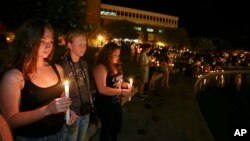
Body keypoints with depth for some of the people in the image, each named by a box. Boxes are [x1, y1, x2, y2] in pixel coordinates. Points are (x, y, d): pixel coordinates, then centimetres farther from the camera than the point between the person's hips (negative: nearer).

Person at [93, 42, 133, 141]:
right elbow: (102, 89, -28)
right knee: (107, 128, 13)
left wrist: (126, 85, -3)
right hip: (105, 105, -9)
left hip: (116, 102, 9)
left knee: (117, 126, 27)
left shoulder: (115, 66, 4)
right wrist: (122, 92, -26)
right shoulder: (100, 67, -22)